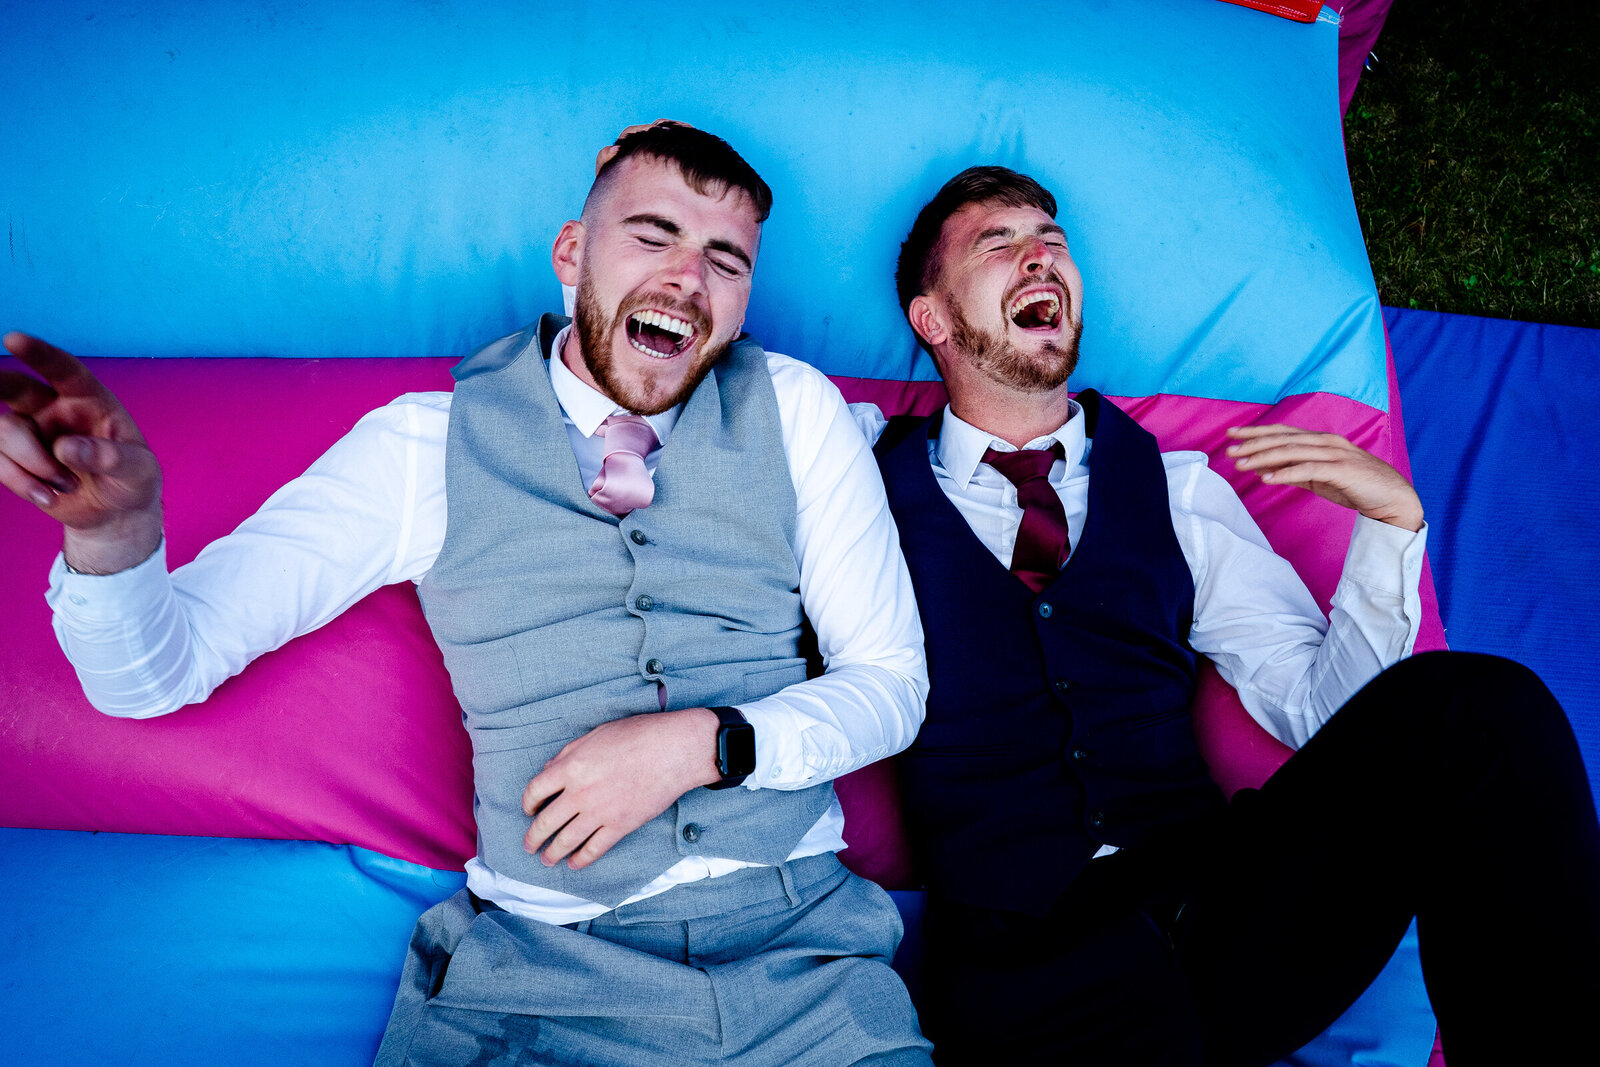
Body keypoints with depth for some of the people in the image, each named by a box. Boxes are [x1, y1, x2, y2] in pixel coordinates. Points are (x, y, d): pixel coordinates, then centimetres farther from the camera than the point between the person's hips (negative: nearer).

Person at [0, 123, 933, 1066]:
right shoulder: (429, 446, -1)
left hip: (802, 942, 1)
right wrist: (112, 524, -25)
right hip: (538, 957, 0)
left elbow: (891, 679, 4)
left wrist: (707, 742, -13)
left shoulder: (795, 410, 2)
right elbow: (157, 671, -3)